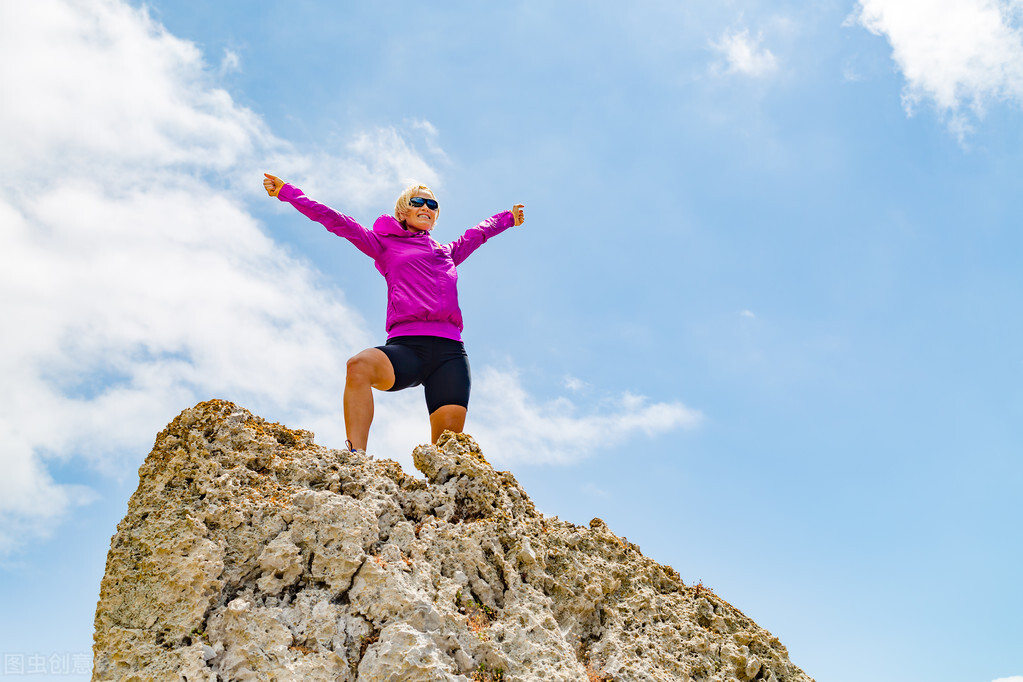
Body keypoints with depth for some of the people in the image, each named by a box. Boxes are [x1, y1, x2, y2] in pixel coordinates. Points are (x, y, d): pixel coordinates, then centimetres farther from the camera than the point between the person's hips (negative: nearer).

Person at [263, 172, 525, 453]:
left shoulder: (448, 252, 33)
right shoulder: (386, 245, 23)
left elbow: (478, 232, 51)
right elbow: (337, 221, 20)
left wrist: (509, 217, 67)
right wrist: (287, 192, 18)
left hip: (449, 349, 3)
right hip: (406, 344, -3)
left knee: (449, 432, -21)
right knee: (359, 365, -35)